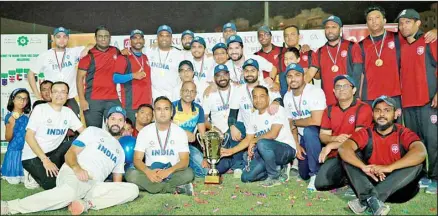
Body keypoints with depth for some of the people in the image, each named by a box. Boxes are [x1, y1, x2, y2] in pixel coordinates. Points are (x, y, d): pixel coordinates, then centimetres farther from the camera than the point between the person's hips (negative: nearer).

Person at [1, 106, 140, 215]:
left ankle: (86, 204, -30)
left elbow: (117, 184, 25)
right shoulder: (93, 131, 15)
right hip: (73, 174, -4)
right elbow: (70, 154, 4)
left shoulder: (120, 151, 29)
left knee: (132, 189, -20)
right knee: (68, 193, -42)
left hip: (94, 186, 5)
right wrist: (77, 168, -19)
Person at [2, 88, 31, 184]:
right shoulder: (9, 116, -4)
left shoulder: (28, 116, 3)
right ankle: (5, 174, 29)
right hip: (14, 151, -2)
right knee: (14, 180, -1)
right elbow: (8, 138, -6)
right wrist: (11, 124, -22)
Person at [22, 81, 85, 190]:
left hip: (53, 152, 5)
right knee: (53, 183, -26)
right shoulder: (40, 109, -10)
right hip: (33, 156, -5)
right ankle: (36, 174, 5)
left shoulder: (68, 112, 4)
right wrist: (45, 159, -23)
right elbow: (29, 136, -15)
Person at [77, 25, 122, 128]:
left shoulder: (115, 52, 10)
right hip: (92, 100, -2)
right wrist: (82, 99, -9)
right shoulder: (88, 56, 0)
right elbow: (79, 79, -1)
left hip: (113, 100, 3)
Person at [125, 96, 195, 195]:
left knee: (188, 173, -31)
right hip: (150, 173, 1)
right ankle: (175, 189, -25)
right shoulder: (145, 132, 1)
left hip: (172, 173, -1)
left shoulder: (180, 132, -1)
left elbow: (184, 161, -8)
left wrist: (169, 171, -29)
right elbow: (137, 159, -5)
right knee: (131, 174, -29)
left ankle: (150, 187, -20)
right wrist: (148, 172, -27)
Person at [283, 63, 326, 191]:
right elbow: (291, 124, 6)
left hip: (318, 133, -6)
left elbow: (316, 121, -32)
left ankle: (316, 173, -25)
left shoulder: (316, 92, -23)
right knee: (304, 174, 5)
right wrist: (297, 145, -3)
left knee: (308, 131, -39)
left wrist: (295, 122, -16)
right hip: (303, 137, 6)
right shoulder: (287, 97, -1)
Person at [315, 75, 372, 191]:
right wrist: (336, 139, -19)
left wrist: (331, 145, -19)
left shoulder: (363, 108, -9)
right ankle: (348, 178, 15)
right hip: (336, 155, 5)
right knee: (320, 184, -14)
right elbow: (322, 135, 5)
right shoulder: (329, 110, 10)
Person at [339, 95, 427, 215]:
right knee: (349, 156, -15)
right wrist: (364, 167, -37)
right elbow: (344, 149, -19)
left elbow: (421, 152, -27)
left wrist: (389, 167, -38)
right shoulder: (366, 133, -2)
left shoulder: (404, 134, -6)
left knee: (416, 164, -26)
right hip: (370, 180, 1)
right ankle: (372, 200, -38)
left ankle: (365, 201, -35)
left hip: (396, 186, -1)